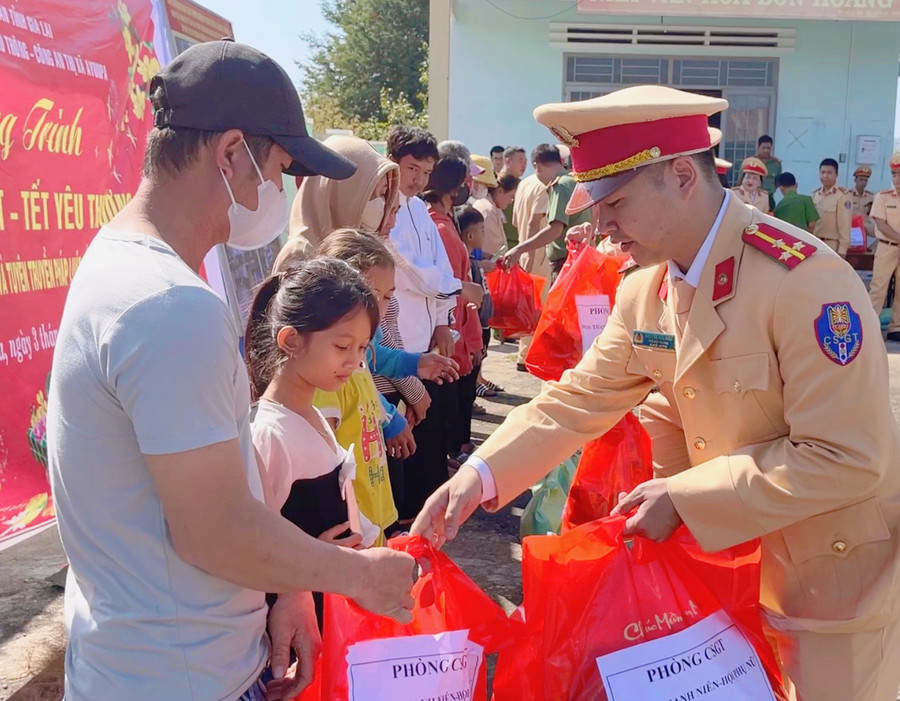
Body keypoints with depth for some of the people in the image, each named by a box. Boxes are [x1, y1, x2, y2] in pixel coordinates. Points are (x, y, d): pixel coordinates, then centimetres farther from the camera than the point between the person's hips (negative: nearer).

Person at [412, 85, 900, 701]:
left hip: (839, 571, -6)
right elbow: (579, 399, -2)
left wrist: (683, 498, -25)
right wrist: (479, 475, -15)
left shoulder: (806, 280, -27)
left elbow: (847, 460, -27)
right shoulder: (644, 289, -5)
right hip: (729, 555, 6)